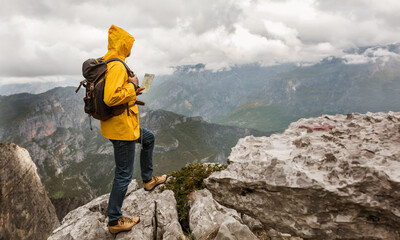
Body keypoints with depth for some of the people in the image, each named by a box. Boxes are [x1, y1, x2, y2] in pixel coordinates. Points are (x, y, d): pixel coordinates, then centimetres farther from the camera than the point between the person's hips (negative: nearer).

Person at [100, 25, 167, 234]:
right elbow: (110, 98, -33)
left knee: (149, 138, 30)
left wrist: (132, 92, 10)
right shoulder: (117, 66, -22)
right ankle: (114, 221, 16)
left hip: (119, 124, 11)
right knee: (124, 174, 1)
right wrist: (132, 87, -18)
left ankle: (148, 179, 40)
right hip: (122, 128, -11)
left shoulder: (106, 63, 11)